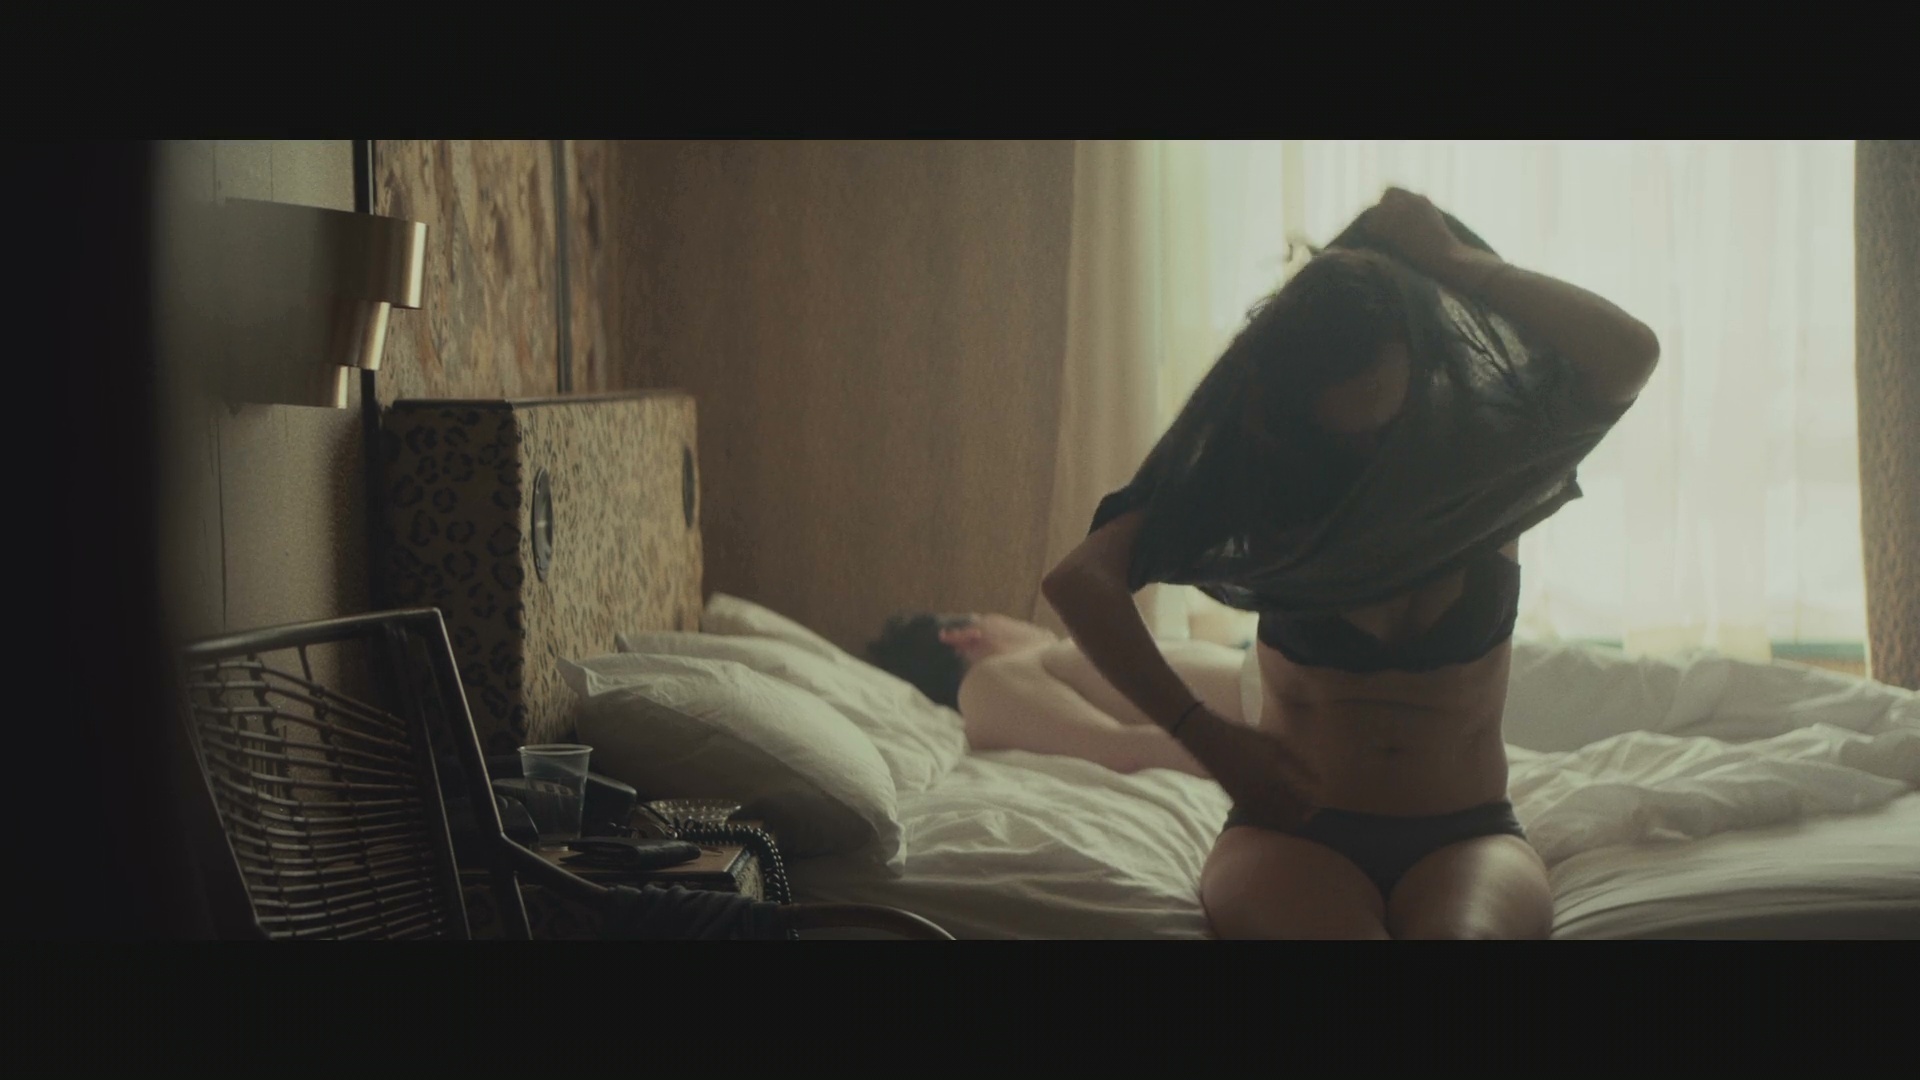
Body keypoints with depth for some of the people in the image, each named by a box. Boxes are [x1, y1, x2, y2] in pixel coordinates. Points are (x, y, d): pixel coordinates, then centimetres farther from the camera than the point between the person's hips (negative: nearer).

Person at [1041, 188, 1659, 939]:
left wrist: (1454, 261, -12)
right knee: (1335, 931, -36)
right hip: (1295, 830, 0)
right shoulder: (1263, 483, -3)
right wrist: (1207, 736, -20)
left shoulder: (1488, 467, 0)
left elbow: (1630, 355, -18)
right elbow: (1079, 581, -13)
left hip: (1465, 834, 1)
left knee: (1464, 932, -36)